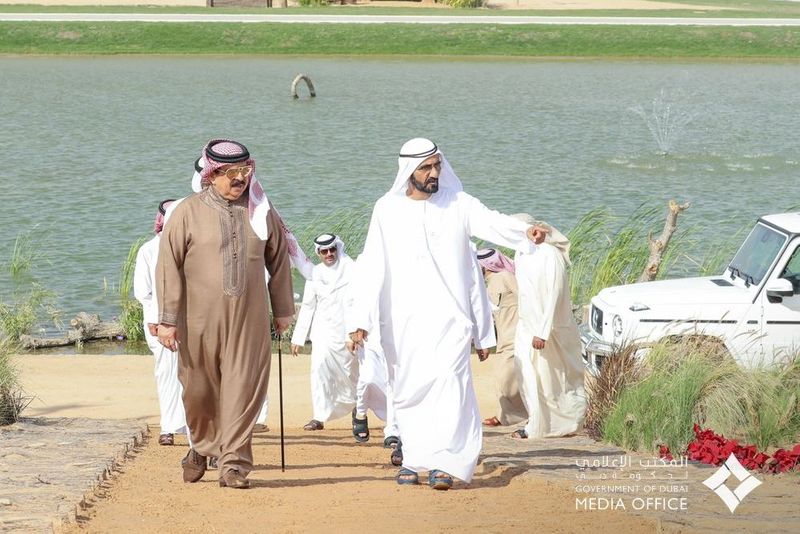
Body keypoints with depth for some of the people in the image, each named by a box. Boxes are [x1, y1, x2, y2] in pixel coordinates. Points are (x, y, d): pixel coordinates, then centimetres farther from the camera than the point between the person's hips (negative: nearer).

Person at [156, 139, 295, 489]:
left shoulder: (261, 211, 6)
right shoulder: (188, 212, -4)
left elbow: (278, 261, 16)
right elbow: (168, 266, -4)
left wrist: (282, 310, 18)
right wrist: (167, 318, -8)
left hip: (248, 320, 2)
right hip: (200, 320, -1)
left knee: (243, 389, -4)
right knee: (199, 390, 9)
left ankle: (234, 463, 1)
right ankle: (202, 446, 34)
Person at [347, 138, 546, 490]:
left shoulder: (458, 204, 2)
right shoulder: (387, 210, 4)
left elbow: (492, 223, -15)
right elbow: (372, 268, 0)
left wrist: (524, 231, -36)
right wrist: (360, 319, -7)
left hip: (448, 316, -2)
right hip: (403, 321, 2)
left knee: (448, 382, -14)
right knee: (409, 389, 7)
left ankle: (443, 461, -16)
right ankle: (414, 458, 19)